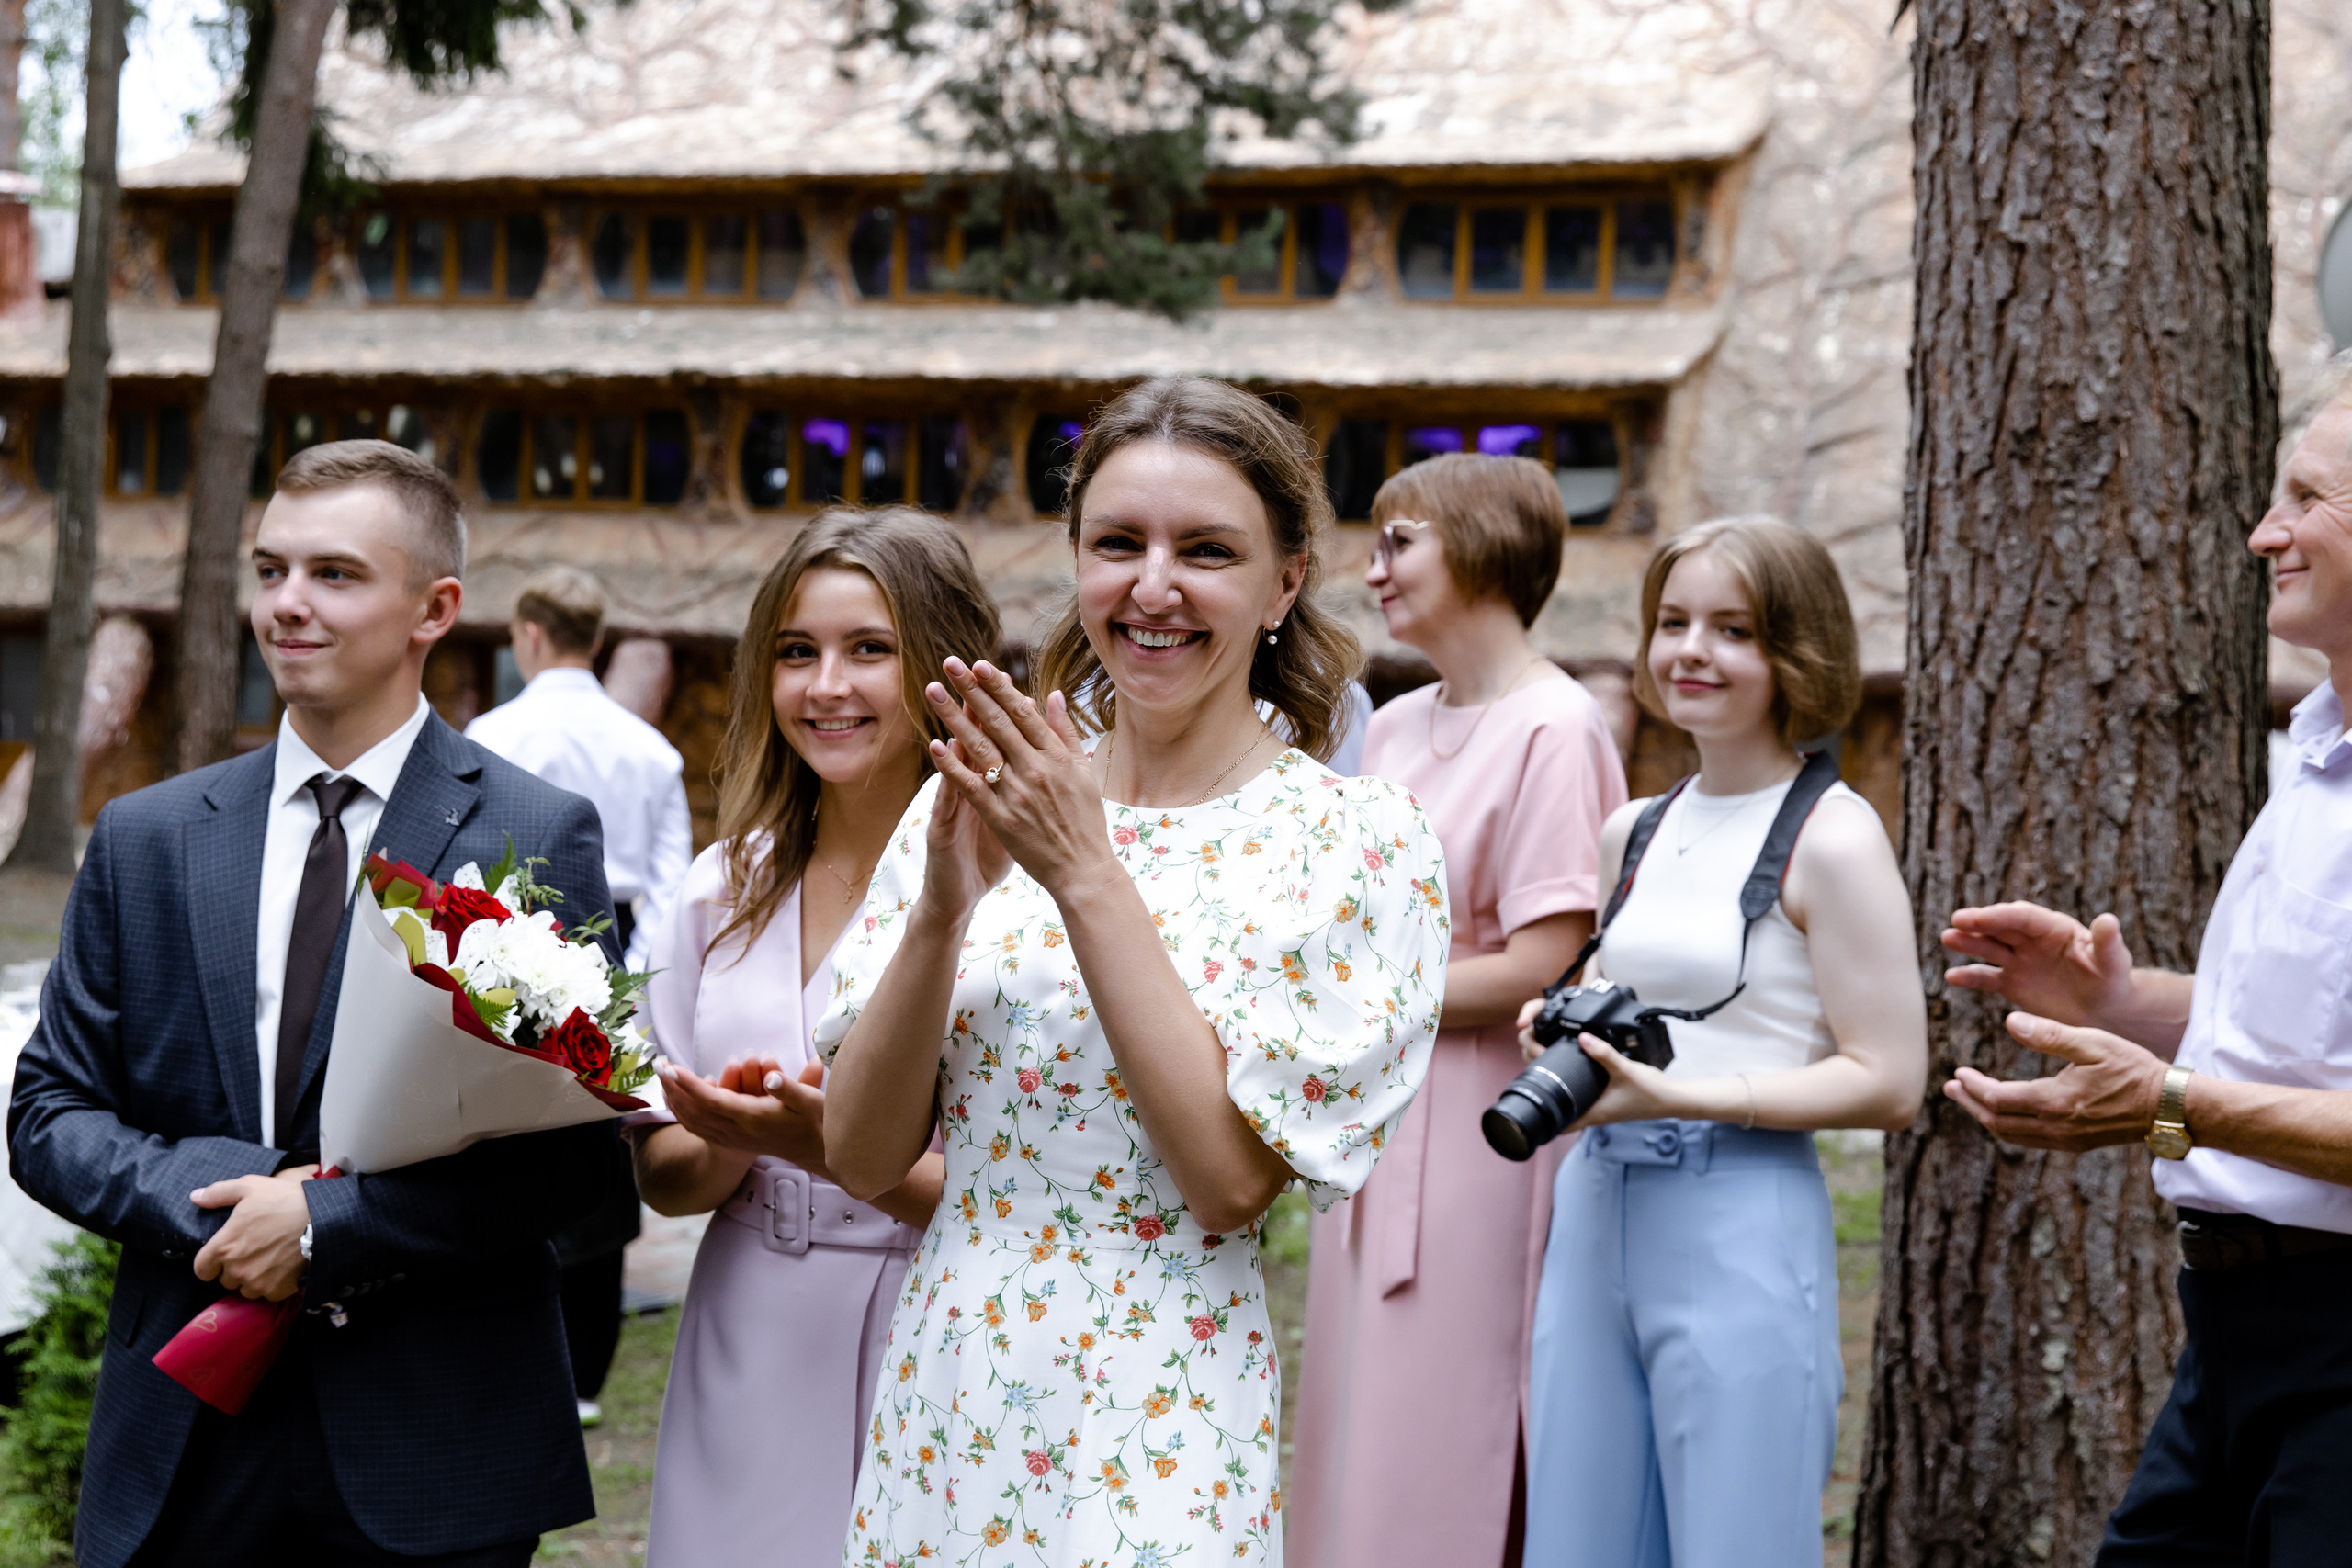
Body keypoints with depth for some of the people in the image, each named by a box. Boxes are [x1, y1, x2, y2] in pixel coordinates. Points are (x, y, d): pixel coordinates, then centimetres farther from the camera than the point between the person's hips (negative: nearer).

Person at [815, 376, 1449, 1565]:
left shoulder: (1353, 840, -8)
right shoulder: (975, 803, 2)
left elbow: (1229, 1177, -17)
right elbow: (861, 1155, -2)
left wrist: (1087, 874, -19)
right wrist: (943, 907, -16)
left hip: (1158, 1442, -3)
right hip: (940, 1403, 4)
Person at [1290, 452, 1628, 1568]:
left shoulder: (1553, 731, -11)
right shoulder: (1394, 729, 13)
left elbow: (1539, 971, -17)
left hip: (1477, 1131, -8)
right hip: (1375, 1122, 8)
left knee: (1444, 1462, -2)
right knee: (1358, 1444, 11)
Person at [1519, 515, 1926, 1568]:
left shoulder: (1830, 835, -7)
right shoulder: (1632, 833, 13)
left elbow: (1890, 1083, -11)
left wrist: (1679, 1094, -18)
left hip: (1743, 1231, -7)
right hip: (1595, 1214, 7)